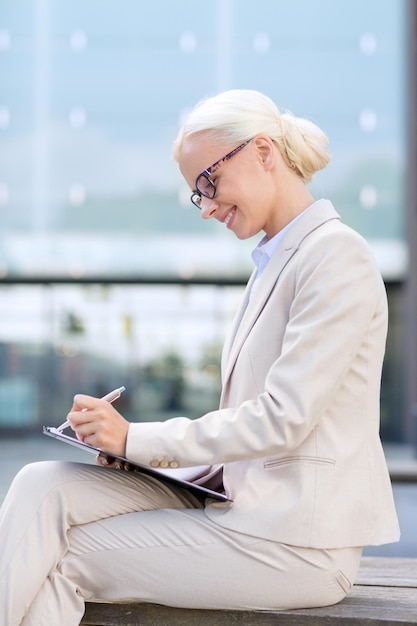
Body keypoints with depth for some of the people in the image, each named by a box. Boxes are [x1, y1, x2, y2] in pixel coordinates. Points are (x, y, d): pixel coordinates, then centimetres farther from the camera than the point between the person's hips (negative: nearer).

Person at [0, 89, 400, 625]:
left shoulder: (336, 254, -12)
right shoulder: (278, 259, 17)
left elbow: (284, 419, -19)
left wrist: (138, 440, -15)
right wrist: (132, 441, 3)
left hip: (297, 539, -8)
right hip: (243, 500, 8)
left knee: (63, 557, -11)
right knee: (44, 487, -10)